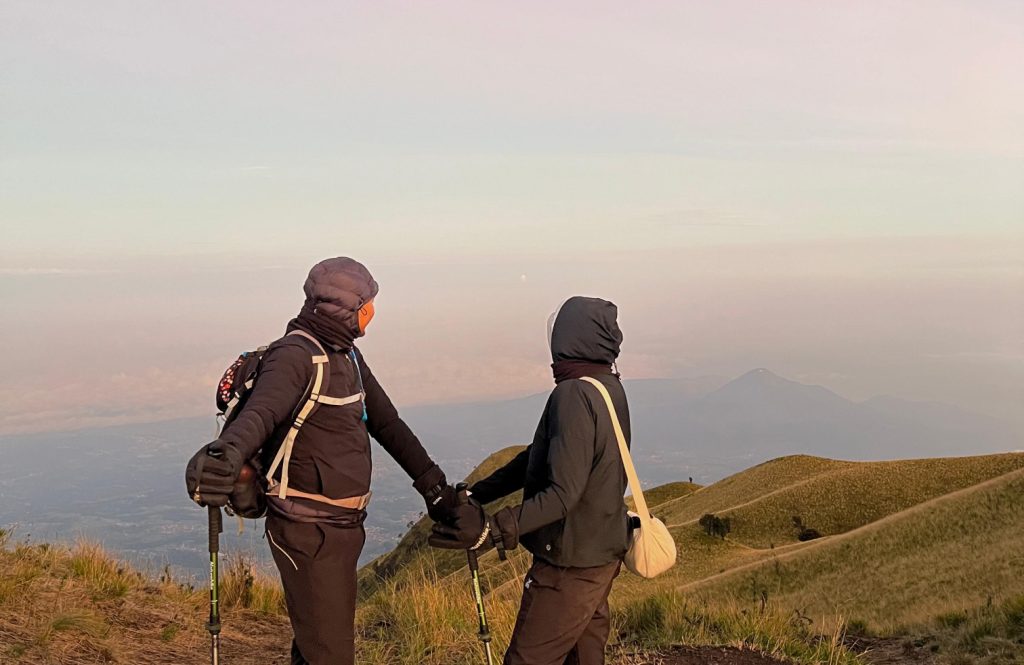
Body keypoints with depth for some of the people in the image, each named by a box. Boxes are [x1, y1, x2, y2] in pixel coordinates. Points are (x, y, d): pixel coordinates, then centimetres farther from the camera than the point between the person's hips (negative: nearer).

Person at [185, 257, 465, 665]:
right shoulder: (294, 356, -18)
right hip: (308, 531, -9)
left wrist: (434, 486, 18)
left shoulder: (346, 355, 10)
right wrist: (228, 452, -60)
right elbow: (260, 412, -38)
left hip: (343, 525, 9)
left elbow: (387, 423, 17)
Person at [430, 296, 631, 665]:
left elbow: (562, 494, -28)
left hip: (569, 566, -9)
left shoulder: (574, 395, -23)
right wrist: (477, 494, 6)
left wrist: (492, 530, -31)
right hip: (601, 556, 9)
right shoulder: (609, 388, 7)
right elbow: (539, 456, 10)